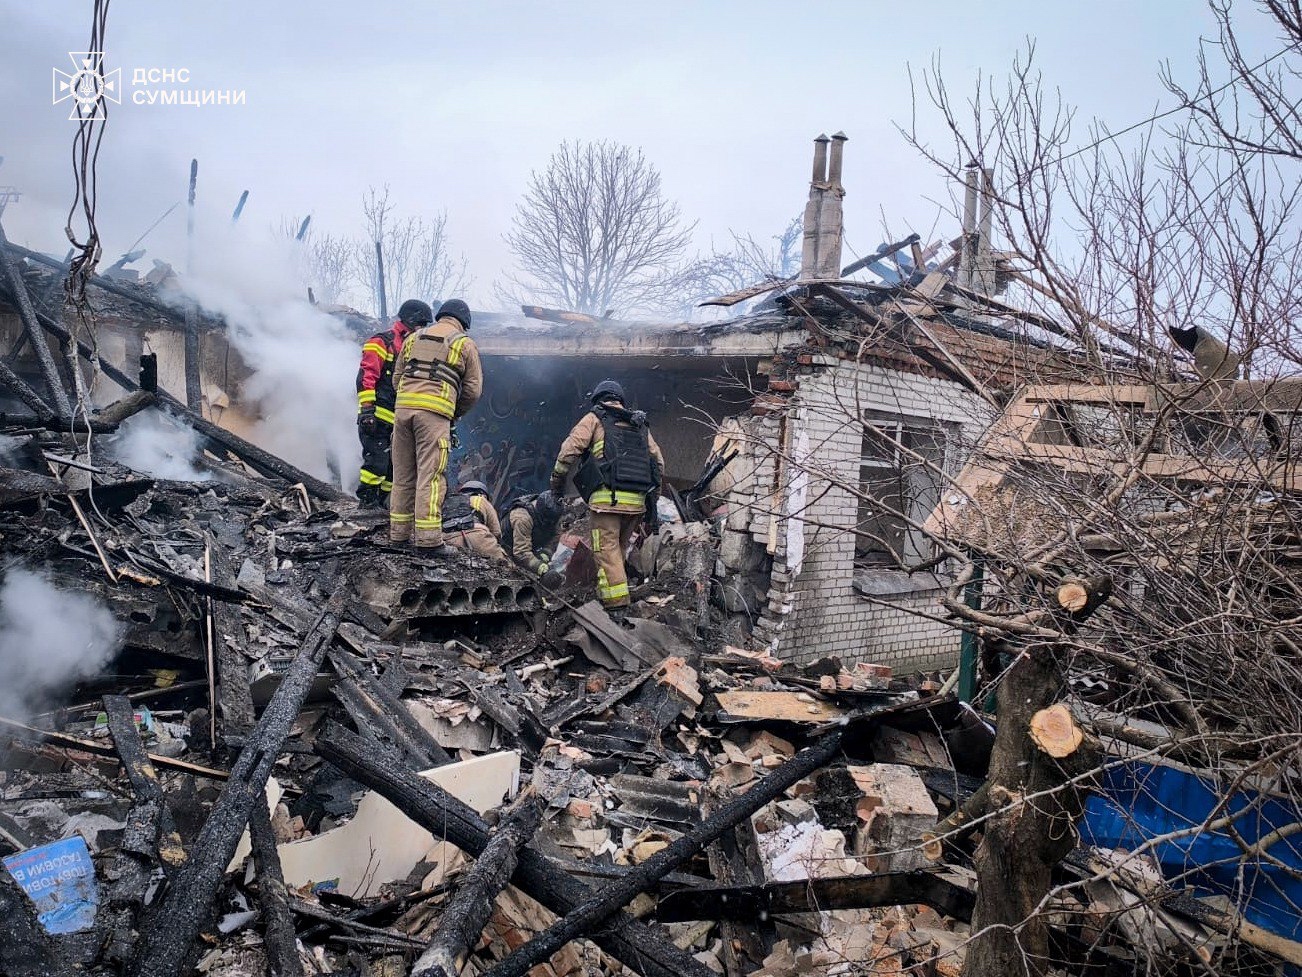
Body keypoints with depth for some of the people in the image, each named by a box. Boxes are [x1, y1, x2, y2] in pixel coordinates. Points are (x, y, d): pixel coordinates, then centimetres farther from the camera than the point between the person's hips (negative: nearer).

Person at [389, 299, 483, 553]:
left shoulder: (414, 337, 21)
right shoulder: (465, 344, 9)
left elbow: (397, 377, 20)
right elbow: (473, 389, 6)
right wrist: (455, 414, 20)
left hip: (403, 406, 5)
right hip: (435, 412, -4)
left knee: (403, 472, 11)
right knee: (431, 473, -6)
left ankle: (399, 531, 16)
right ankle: (428, 537, -8)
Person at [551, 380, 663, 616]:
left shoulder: (594, 418, 9)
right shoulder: (640, 424, 23)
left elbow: (569, 450, -1)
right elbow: (658, 462, 19)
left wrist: (557, 480, 10)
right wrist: (652, 496, 24)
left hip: (608, 496, -5)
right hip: (638, 500, 5)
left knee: (607, 551, -6)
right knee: (619, 550, 15)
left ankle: (617, 610, -12)